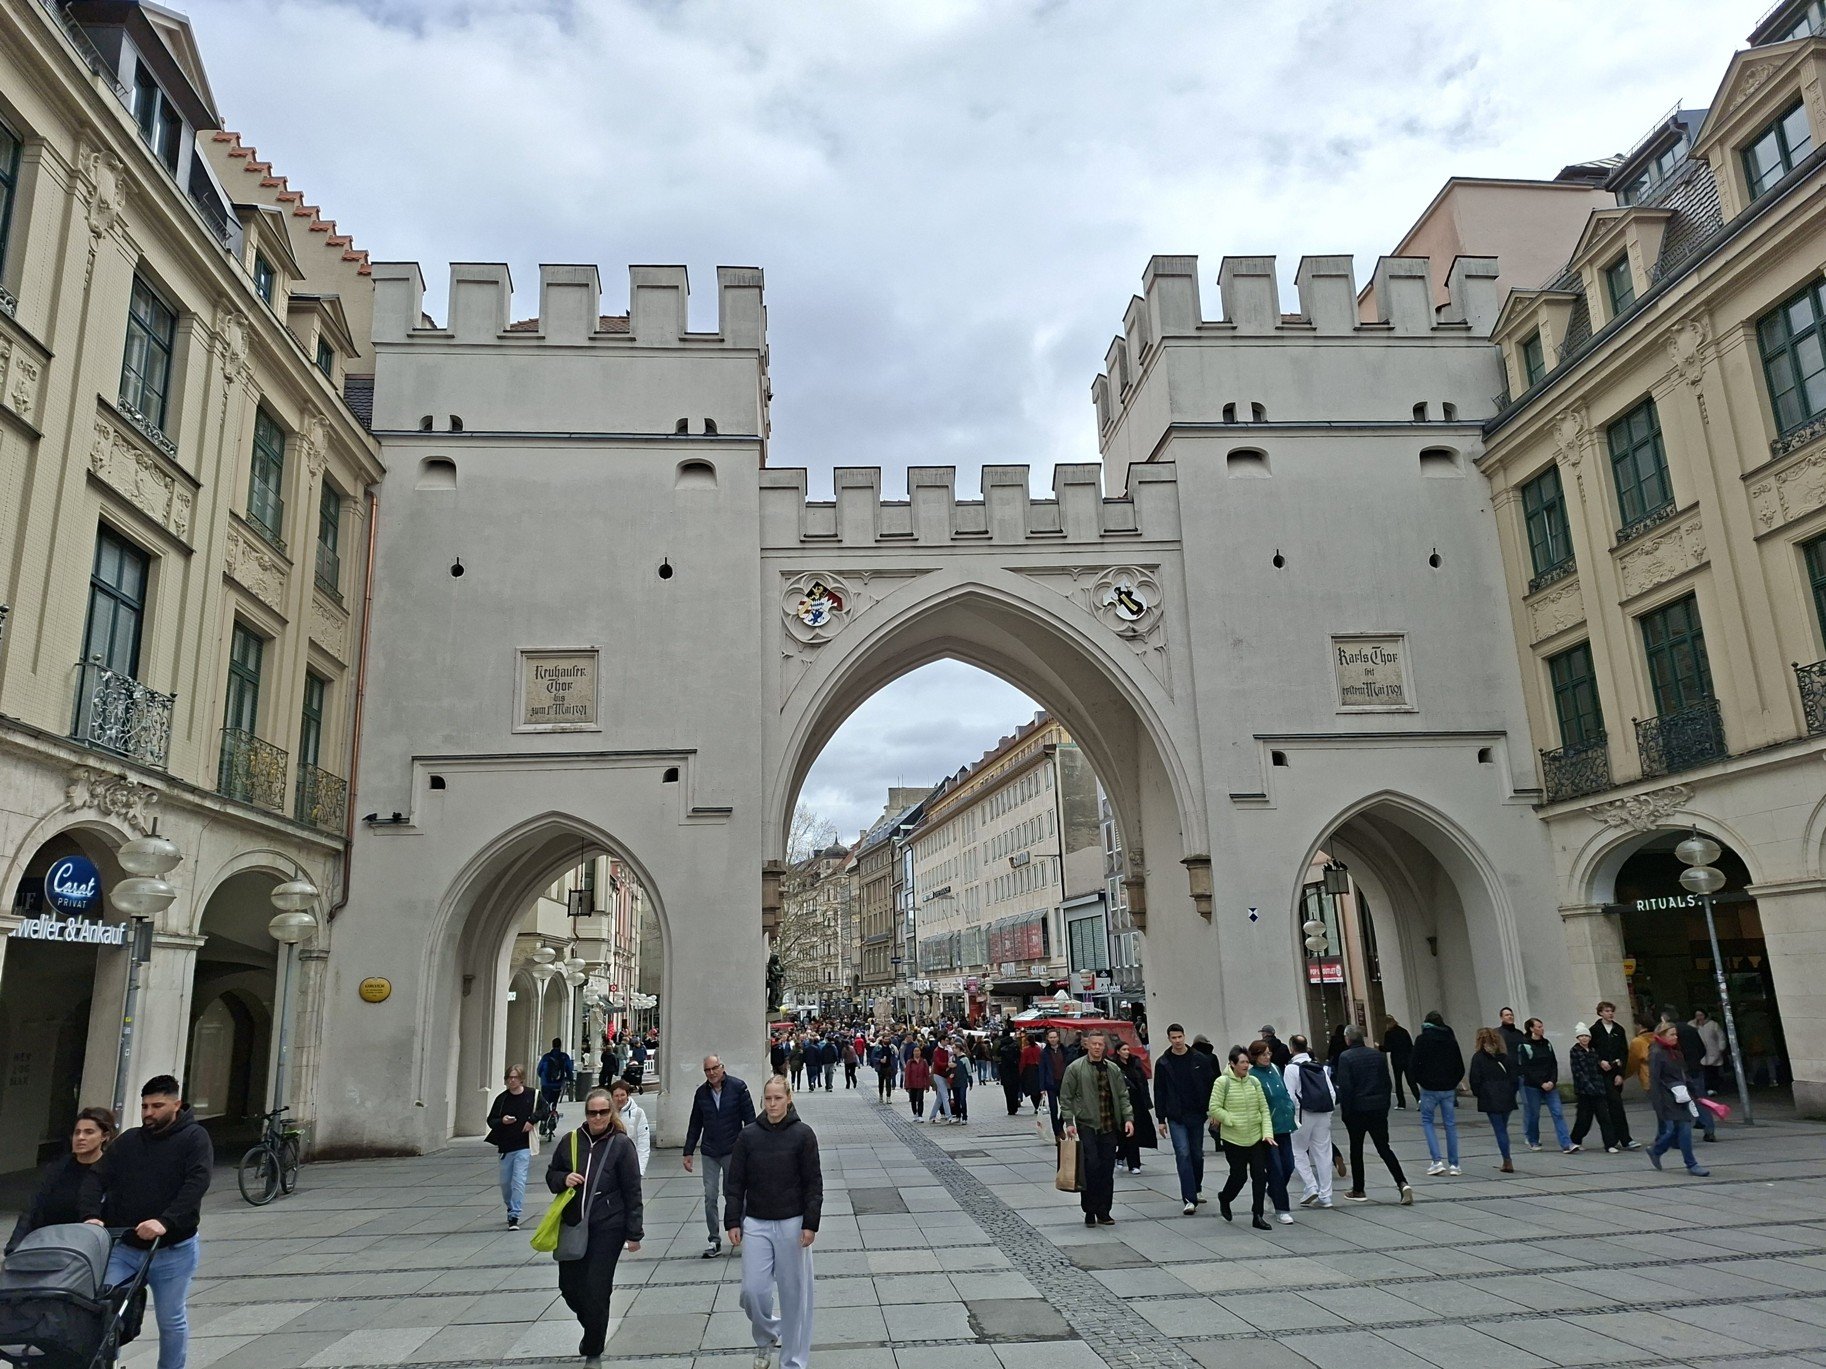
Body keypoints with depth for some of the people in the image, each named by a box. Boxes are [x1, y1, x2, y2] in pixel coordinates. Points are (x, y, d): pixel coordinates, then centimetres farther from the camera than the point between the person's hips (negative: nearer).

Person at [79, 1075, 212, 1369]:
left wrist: (165, 1221, -32)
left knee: (172, 1320, 9)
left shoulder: (194, 1137, -8)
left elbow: (197, 1184, -19)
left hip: (173, 1251, -3)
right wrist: (92, 1214, -18)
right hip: (123, 1248, 3)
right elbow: (96, 1177, 1)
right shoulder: (128, 1140, 6)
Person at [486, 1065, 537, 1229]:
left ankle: (514, 1216, -10)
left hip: (524, 1146, -3)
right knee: (505, 1182, 13)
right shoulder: (502, 1098, 1)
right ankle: (510, 1208, 37)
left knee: (519, 1180, -13)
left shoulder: (532, 1095, -3)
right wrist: (502, 1121, -15)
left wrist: (532, 1120, -7)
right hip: (505, 1146, 3)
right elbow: (491, 1120, 6)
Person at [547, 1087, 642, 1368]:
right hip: (572, 1226, 4)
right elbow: (551, 1175, 14)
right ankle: (592, 1328, 42)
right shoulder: (570, 1141, 1)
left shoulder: (621, 1144, -8)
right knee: (569, 1286, 11)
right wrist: (564, 1179, -9)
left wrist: (634, 1234, -6)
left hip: (607, 1229, -4)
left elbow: (632, 1192, -5)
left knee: (596, 1290, -1)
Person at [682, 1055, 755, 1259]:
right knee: (710, 1197, 1)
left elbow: (749, 1118, -6)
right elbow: (695, 1125, 11)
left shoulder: (738, 1088, -8)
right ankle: (714, 1241, 10)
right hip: (709, 1154, 3)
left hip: (733, 1151, -3)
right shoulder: (701, 1093, 4)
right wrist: (688, 1152, 10)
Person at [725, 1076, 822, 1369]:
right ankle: (765, 1337, 30)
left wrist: (810, 1224, -9)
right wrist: (732, 1222, 0)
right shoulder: (748, 1136, 0)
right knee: (753, 1290, -1)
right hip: (756, 1224, 2)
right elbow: (734, 1182, 5)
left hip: (792, 1224, -2)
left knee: (794, 1292, 4)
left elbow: (813, 1183, -4)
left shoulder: (802, 1134, -6)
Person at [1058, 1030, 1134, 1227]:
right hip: (1086, 1124, -4)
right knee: (1091, 1167, -10)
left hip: (1110, 1127, 4)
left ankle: (1103, 1212, 16)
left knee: (1107, 1170, 6)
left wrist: (1128, 1118, 1)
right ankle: (1090, 1211, 4)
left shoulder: (1113, 1069, 10)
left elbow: (1122, 1095, 13)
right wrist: (1069, 1122, -9)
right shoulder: (1075, 1068, -2)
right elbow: (1066, 1098, -1)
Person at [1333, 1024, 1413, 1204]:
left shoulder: (1345, 1057, -11)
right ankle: (1402, 1183, -7)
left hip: (1357, 1110, -4)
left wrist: (1344, 1111, -6)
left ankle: (1358, 1191, 14)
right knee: (1384, 1148, 10)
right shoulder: (1377, 1054, 5)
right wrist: (1385, 1105, 16)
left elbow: (1344, 1087, -15)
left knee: (1356, 1150, 9)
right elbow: (1387, 1081, 9)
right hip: (1378, 1108, 4)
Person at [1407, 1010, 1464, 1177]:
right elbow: (1460, 1067, 9)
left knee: (1427, 1121, 9)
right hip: (1449, 1089, 3)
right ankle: (1454, 1164, 11)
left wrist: (1418, 1082, 3)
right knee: (1450, 1124, 9)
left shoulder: (1423, 1039, -6)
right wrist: (1453, 1083, 17)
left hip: (1429, 1089, -3)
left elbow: (1413, 1064, -10)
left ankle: (1437, 1161, -2)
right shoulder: (1451, 1040, 6)